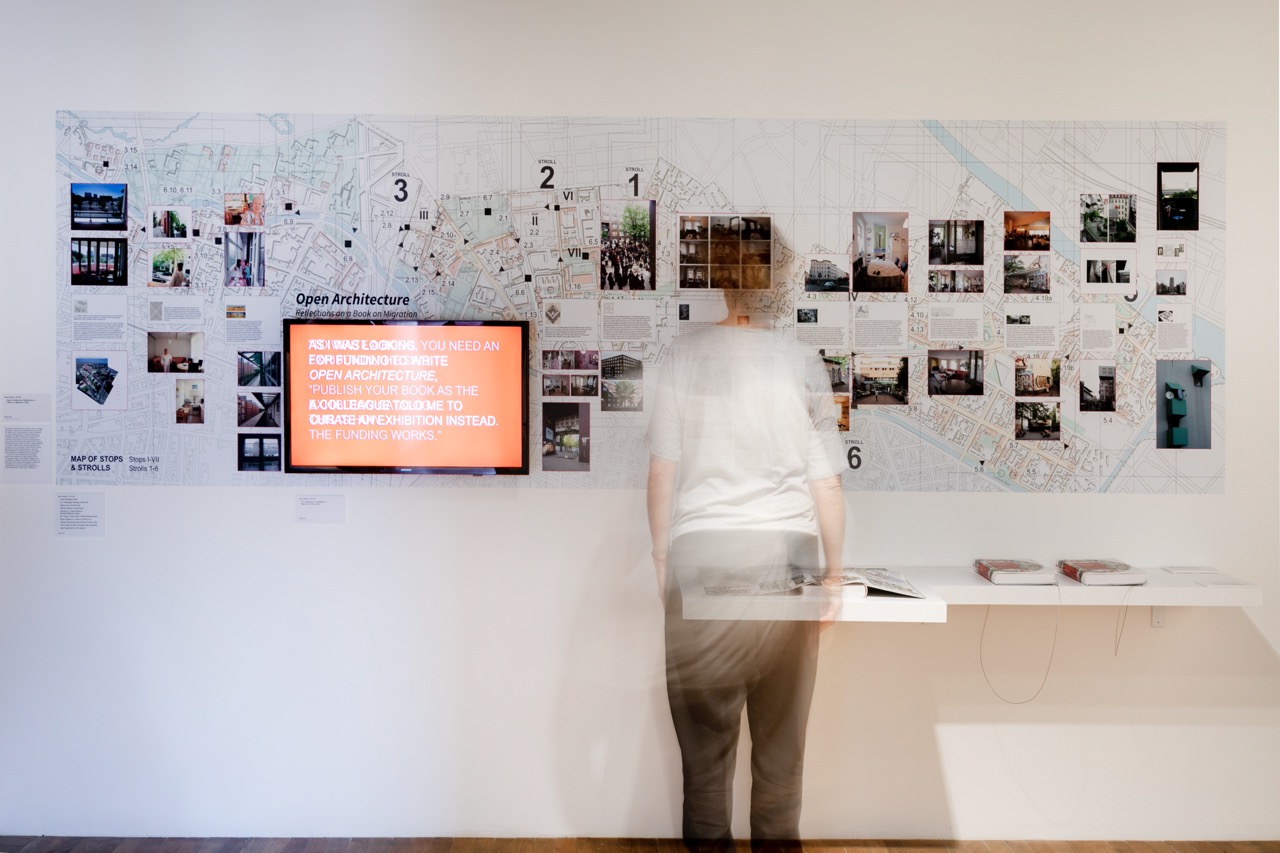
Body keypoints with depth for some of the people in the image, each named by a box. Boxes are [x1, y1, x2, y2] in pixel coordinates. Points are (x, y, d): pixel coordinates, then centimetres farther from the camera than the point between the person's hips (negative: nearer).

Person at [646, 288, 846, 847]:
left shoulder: (685, 353, 0)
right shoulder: (805, 364, 0)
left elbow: (662, 470, -1)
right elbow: (827, 483, 0)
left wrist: (661, 556, 9)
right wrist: (834, 573, 10)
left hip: (701, 550, 0)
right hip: (786, 551, 1)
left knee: (704, 722, 10)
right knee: (782, 724, 14)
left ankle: (706, 838, 21)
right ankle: (777, 835, 27)